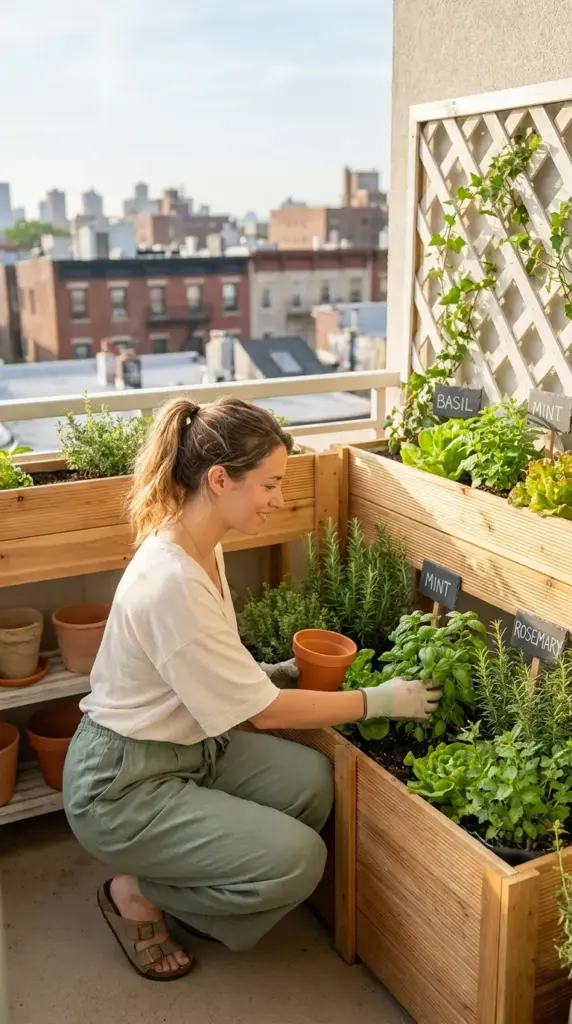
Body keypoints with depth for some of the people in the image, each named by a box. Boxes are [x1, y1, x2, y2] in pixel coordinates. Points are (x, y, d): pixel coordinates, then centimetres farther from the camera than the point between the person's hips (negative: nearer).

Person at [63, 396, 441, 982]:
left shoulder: (202, 547, -1)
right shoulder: (170, 580, -30)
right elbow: (263, 712, -23)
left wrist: (272, 672, -3)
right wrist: (381, 701, -15)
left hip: (188, 745, 9)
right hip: (122, 781, -9)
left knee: (310, 779, -9)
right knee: (298, 858, -16)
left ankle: (186, 884, 11)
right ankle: (135, 894, 5)